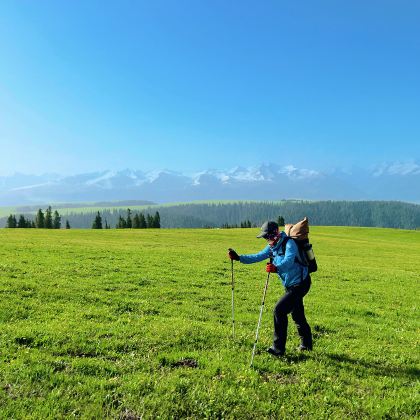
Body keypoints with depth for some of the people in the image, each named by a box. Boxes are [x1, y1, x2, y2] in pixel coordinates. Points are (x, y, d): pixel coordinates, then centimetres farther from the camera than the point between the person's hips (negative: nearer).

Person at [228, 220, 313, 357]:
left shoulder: (289, 243, -22)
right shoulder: (272, 246, 5)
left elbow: (288, 261, -39)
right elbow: (257, 257, 3)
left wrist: (276, 268, -58)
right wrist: (239, 257, -7)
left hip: (300, 284, -10)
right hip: (291, 285, 10)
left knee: (279, 310, -14)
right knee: (297, 315, 19)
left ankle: (278, 348, -5)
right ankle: (306, 345, 36)